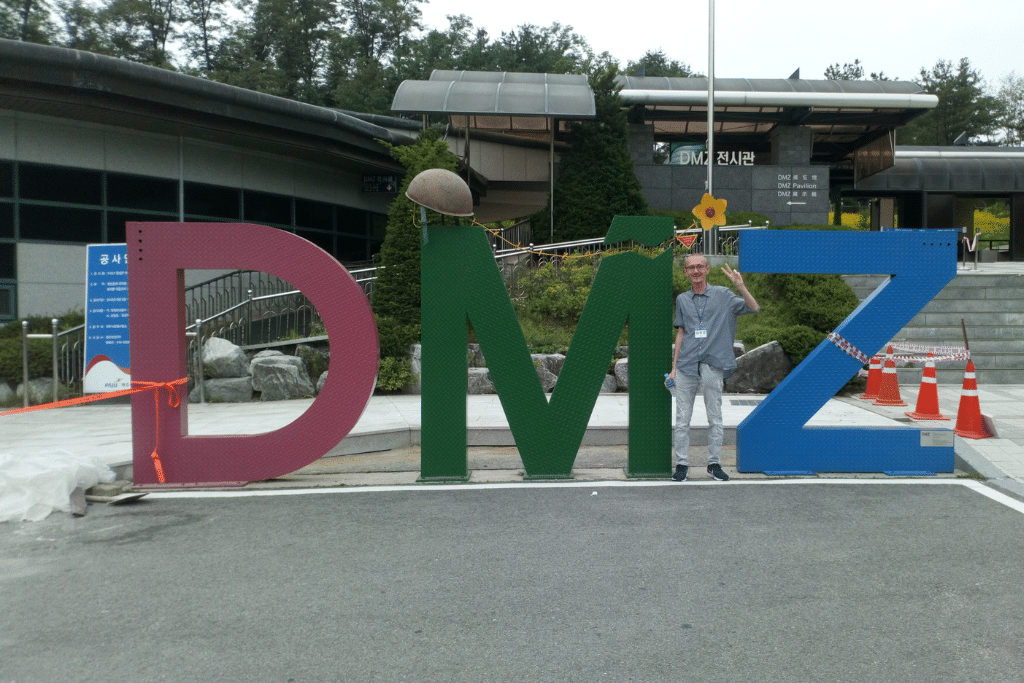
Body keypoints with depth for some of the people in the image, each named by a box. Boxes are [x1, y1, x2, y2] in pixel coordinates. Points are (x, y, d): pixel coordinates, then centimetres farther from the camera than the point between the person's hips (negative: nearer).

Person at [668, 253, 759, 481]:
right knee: (682, 418, 2)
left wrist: (740, 286, -19)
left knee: (715, 418, 5)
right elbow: (681, 333, 14)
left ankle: (714, 463, 16)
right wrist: (674, 367, 10)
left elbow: (754, 309, -4)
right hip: (686, 366, 2)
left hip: (712, 365, -2)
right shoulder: (682, 300, 12)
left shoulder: (722, 295, 4)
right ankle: (681, 464, 11)